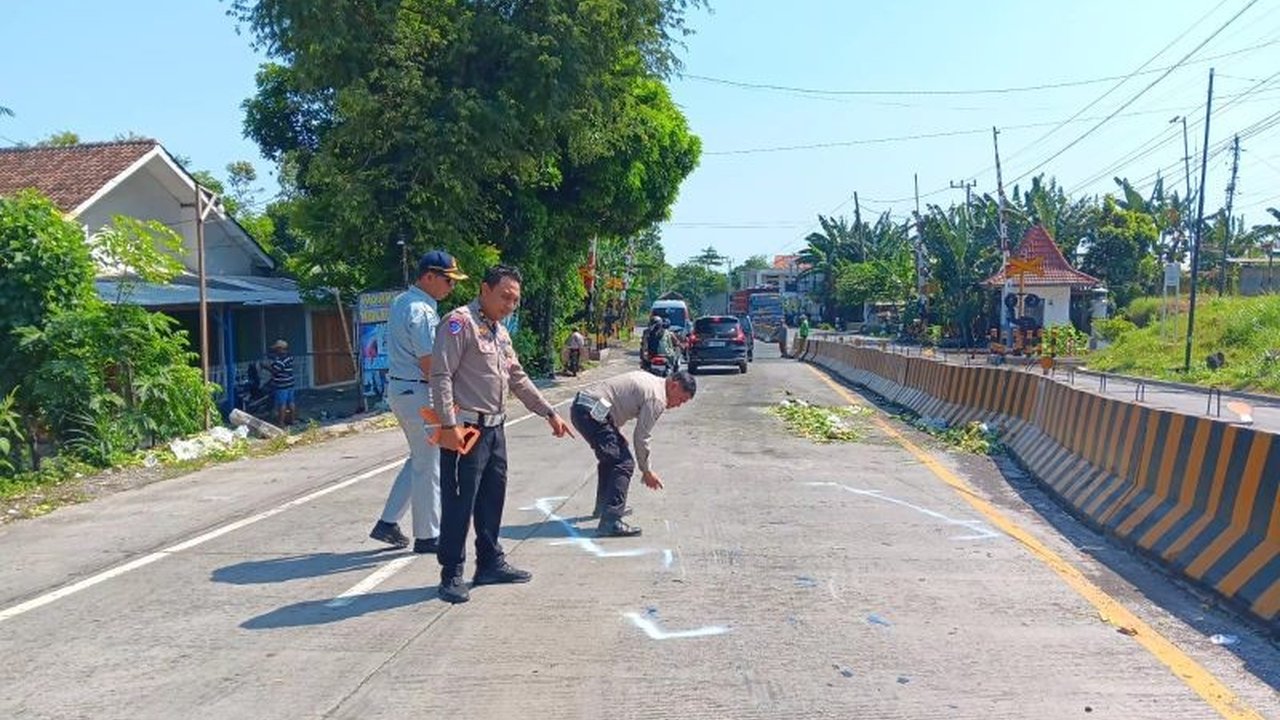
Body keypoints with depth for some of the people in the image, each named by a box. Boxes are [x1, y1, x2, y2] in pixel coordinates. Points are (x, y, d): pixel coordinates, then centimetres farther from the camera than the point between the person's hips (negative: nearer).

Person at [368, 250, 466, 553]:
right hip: (418, 392, -10)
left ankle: (388, 522, 21)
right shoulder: (422, 311, -19)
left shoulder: (400, 302, 13)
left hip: (398, 388, 10)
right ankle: (427, 536, 11)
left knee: (420, 458, 20)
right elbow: (428, 364, -21)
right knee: (428, 464, 1)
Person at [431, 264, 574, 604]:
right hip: (465, 429, -9)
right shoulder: (460, 322, -10)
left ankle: (490, 563, 28)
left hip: (495, 429, 9)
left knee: (493, 499, 16)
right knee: (459, 503, -3)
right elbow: (441, 375, -17)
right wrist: (449, 425, -23)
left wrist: (550, 413, 21)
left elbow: (519, 380, 23)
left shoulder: (500, 332, 18)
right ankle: (452, 575, 8)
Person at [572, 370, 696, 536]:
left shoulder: (650, 380, 19)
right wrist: (647, 471, 5)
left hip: (580, 405, 11)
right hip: (591, 413, -11)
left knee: (611, 457, 27)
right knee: (624, 464, -11)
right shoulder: (656, 398, -10)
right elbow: (641, 437, -8)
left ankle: (604, 507, 40)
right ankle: (610, 522, -14)